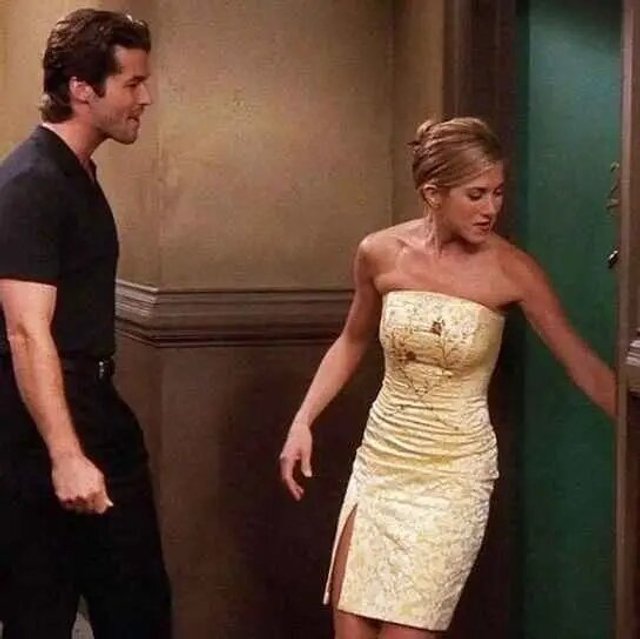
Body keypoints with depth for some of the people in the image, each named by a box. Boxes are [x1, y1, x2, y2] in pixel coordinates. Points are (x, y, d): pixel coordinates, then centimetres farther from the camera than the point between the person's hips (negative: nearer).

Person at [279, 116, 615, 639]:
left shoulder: (512, 270, -12)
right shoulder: (380, 254, -4)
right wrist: (303, 422, 5)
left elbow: (584, 367, -6)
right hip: (381, 457, 3)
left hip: (454, 470, -3)